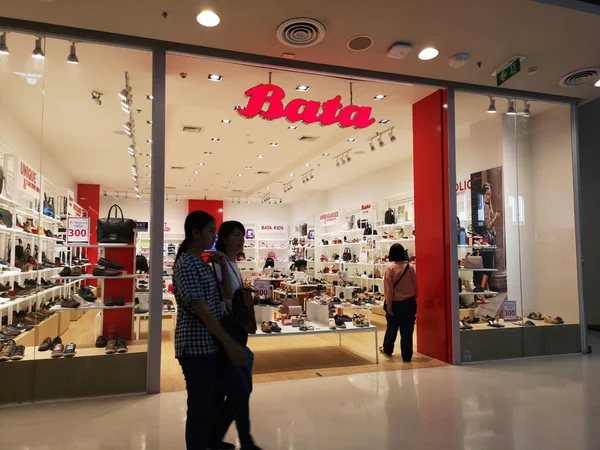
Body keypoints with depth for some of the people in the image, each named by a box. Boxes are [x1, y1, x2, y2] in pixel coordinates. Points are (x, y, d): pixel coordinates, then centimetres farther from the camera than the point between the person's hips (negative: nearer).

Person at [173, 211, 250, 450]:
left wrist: (223, 265, 7)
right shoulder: (186, 265, -15)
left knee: (240, 392, 13)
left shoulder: (203, 264, 13)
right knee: (201, 407, 2)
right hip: (197, 345, -9)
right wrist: (230, 343, -23)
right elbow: (200, 309, -22)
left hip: (214, 343, 9)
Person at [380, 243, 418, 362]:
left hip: (395, 303, -1)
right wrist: (414, 299, 16)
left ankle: (387, 349, 35)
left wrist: (389, 305, -7)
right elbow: (415, 285, 4)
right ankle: (407, 356, 10)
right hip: (409, 302, 2)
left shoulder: (390, 268, -12)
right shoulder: (410, 267, -3)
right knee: (407, 330, 6)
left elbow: (389, 288, -12)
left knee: (392, 327, 17)